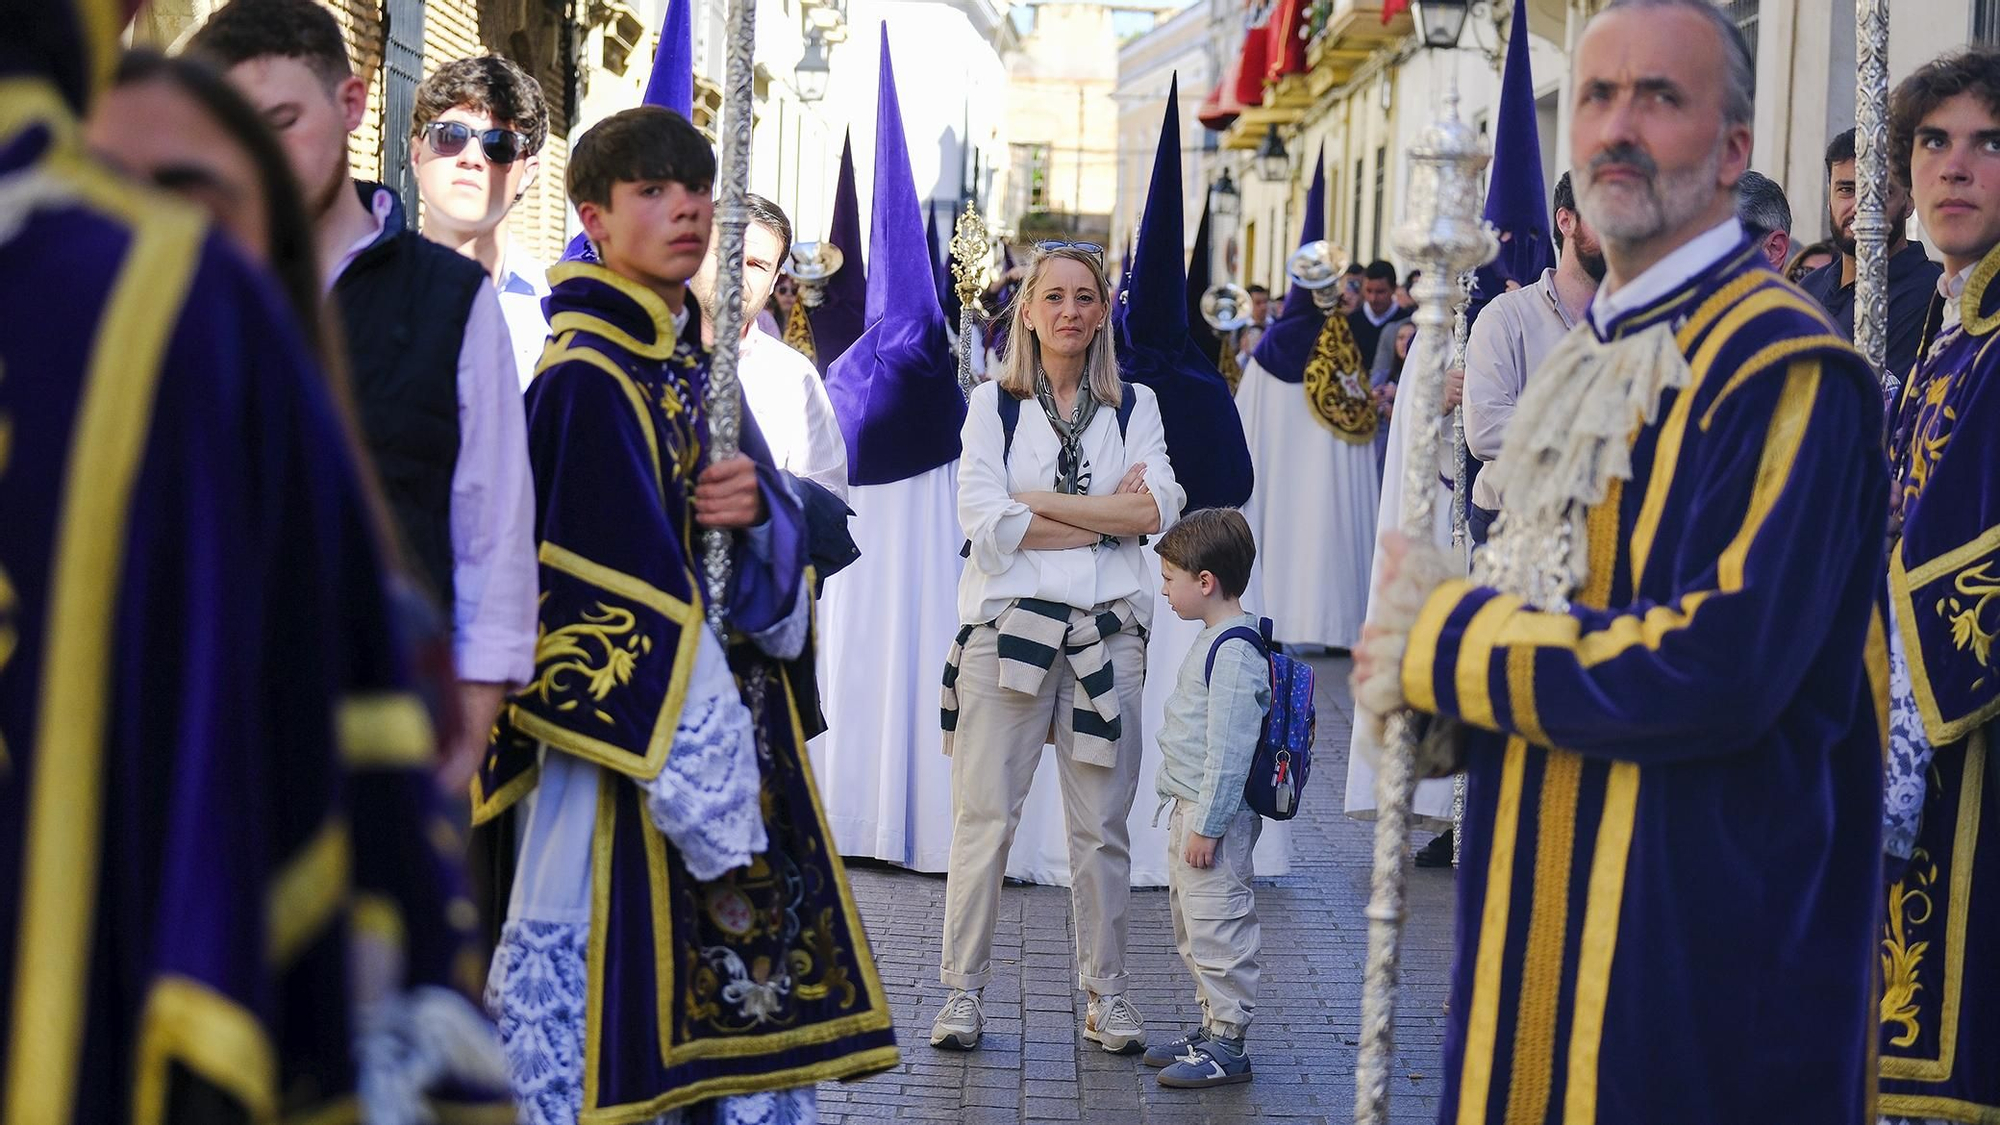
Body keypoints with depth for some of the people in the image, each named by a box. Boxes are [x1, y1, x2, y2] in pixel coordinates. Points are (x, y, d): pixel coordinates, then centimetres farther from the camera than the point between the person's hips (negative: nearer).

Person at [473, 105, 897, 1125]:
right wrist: (713, 811, -19)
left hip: (731, 726, 9)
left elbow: (785, 556, 11)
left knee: (763, 996, 9)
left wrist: (758, 509, -14)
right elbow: (634, 610, -17)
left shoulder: (697, 371, 14)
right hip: (629, 753, -9)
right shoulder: (587, 381, -12)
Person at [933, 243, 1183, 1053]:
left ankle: (1107, 994, 13)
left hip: (1107, 629, 2)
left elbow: (1158, 508, -5)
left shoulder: (1134, 406, 12)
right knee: (985, 816, -2)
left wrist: (1037, 502, -8)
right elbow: (984, 521, -7)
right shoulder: (992, 403, 6)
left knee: (1102, 824, 5)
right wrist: (1106, 519, -6)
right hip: (1009, 623, -2)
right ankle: (963, 989, 6)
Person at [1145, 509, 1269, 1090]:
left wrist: (1207, 825, -21)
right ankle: (1212, 1028, 29)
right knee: (1192, 930, 19)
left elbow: (1230, 750, -23)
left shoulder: (1234, 652, -21)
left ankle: (1228, 1047, 1)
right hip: (1191, 810, 11)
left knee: (1217, 931, -5)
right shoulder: (1213, 640, 13)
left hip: (1215, 816, -11)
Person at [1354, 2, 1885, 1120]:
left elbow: (1719, 668, -26)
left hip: (1702, 935, -8)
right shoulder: (1593, 359, 13)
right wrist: (1454, 606, -1)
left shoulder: (1786, 371, -16)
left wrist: (1448, 643, -15)